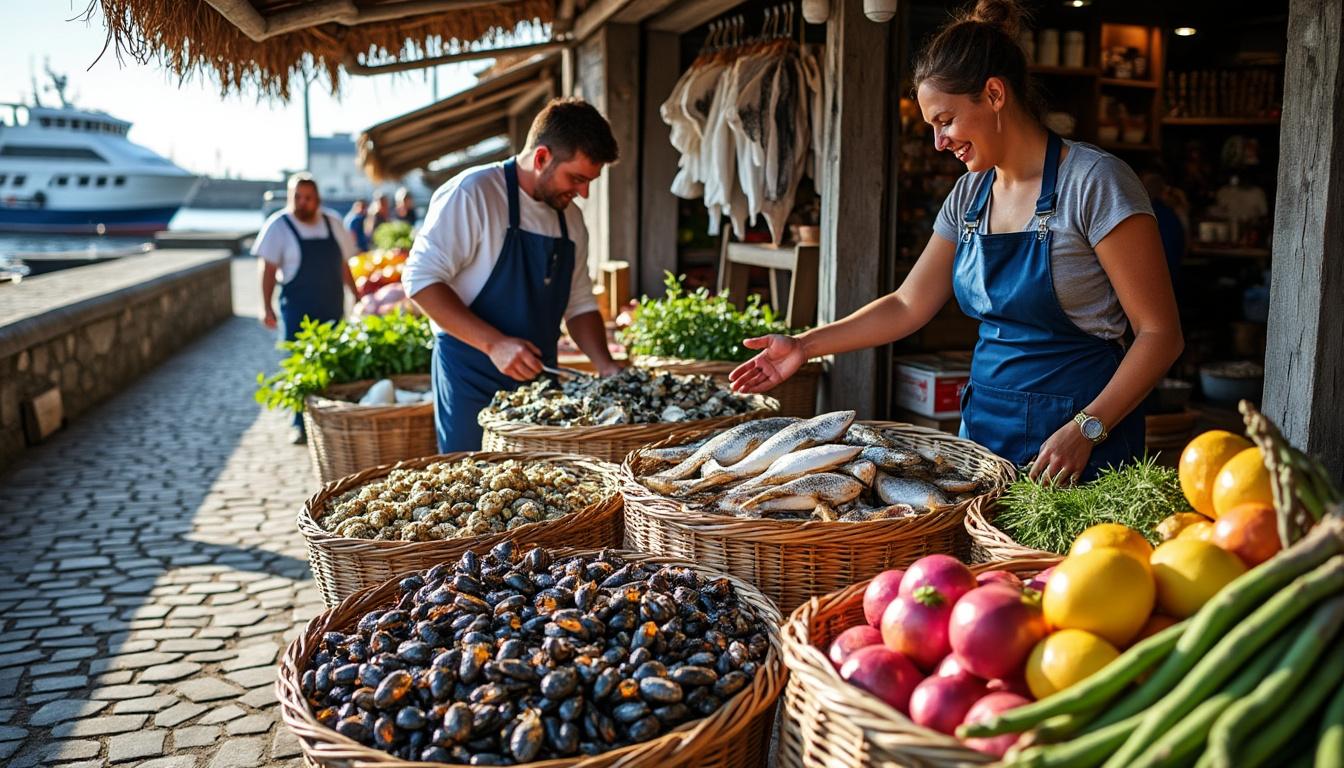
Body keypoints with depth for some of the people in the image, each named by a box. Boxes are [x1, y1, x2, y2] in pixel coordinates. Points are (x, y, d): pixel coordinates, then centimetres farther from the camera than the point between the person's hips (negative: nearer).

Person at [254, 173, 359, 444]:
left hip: (332, 308, 4)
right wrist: (267, 307, -13)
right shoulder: (279, 226, -5)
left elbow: (342, 263, 16)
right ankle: (300, 424, 7)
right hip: (297, 310, -4)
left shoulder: (332, 222, 7)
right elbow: (269, 269, -6)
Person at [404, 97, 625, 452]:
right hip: (472, 380, -6)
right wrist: (494, 343, -22)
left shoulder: (569, 217, 11)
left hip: (539, 377, 7)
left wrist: (605, 365, 2)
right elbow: (421, 279, -16)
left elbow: (579, 303, 18)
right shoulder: (472, 193, -12)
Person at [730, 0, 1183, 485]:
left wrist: (1085, 430, -22)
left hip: (1081, 442, -6)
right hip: (984, 426, 6)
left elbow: (1160, 334, -13)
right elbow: (908, 306, 12)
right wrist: (804, 346, 3)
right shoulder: (968, 196, 8)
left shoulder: (1094, 182, -13)